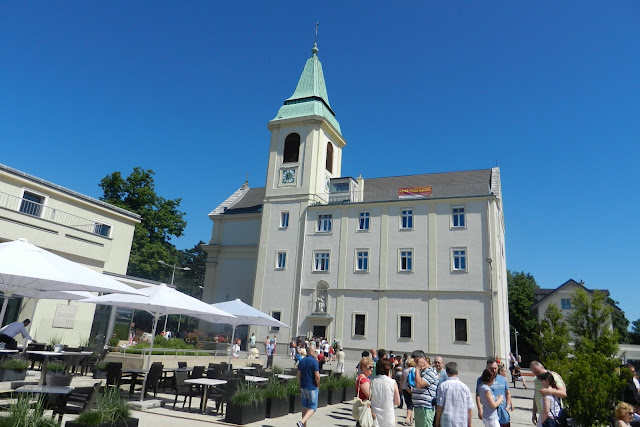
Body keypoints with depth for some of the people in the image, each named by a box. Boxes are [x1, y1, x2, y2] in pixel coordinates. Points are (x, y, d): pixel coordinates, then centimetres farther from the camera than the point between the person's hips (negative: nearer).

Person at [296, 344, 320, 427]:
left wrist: (301, 386, 16)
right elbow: (317, 376, -18)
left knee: (305, 407, 16)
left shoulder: (301, 361, 6)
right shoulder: (314, 361, -14)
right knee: (313, 408, 1)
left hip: (303, 387, 7)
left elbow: (298, 375, 9)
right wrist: (317, 385, -2)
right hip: (312, 388, -7)